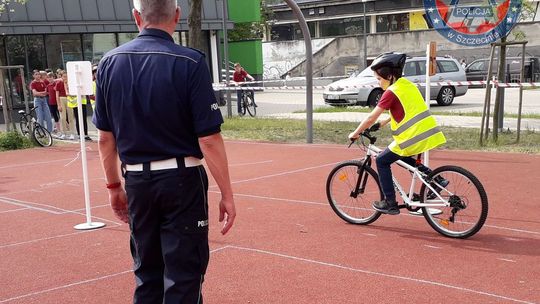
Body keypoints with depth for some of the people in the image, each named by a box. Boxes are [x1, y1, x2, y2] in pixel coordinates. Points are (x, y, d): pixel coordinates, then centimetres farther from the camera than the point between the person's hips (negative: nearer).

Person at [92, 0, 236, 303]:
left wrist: (114, 186, 16)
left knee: (147, 274, 18)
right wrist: (227, 195, -7)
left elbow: (105, 137, 6)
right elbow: (209, 139, -14)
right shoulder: (190, 62, -12)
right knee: (184, 277, 5)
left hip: (137, 182, 5)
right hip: (182, 179, -4)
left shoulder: (110, 62, 2)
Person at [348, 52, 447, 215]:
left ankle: (390, 203, 9)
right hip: (430, 133, 9)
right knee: (403, 157, 31)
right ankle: (436, 179, 19)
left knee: (382, 161, 7)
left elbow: (371, 117, -8)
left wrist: (355, 133, 3)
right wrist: (384, 122, 31)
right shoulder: (408, 85, 15)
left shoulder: (391, 92, -10)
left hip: (413, 137, -8)